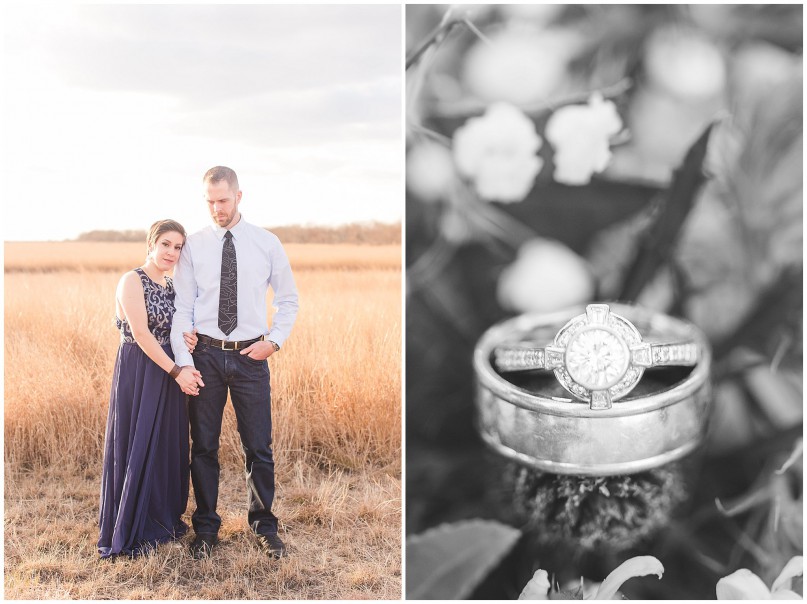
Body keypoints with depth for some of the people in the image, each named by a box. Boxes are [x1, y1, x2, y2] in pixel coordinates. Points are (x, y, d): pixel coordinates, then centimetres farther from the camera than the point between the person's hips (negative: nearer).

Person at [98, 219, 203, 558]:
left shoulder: (172, 285, 11)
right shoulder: (132, 281, -12)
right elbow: (141, 333, -19)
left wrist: (188, 340, -5)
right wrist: (177, 371, -20)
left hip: (169, 374, 7)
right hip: (138, 373, -7)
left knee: (168, 445, 12)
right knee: (137, 446, 0)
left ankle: (164, 519, 27)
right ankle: (130, 532, 10)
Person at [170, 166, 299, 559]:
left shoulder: (267, 244, 1)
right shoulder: (193, 246, 0)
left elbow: (288, 299, 10)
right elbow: (181, 307, -1)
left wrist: (274, 341, -4)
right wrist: (183, 363, -10)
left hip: (251, 355, 0)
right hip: (206, 354, 0)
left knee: (258, 446, 6)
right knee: (203, 446, 8)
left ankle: (264, 526, 21)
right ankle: (206, 530, 22)